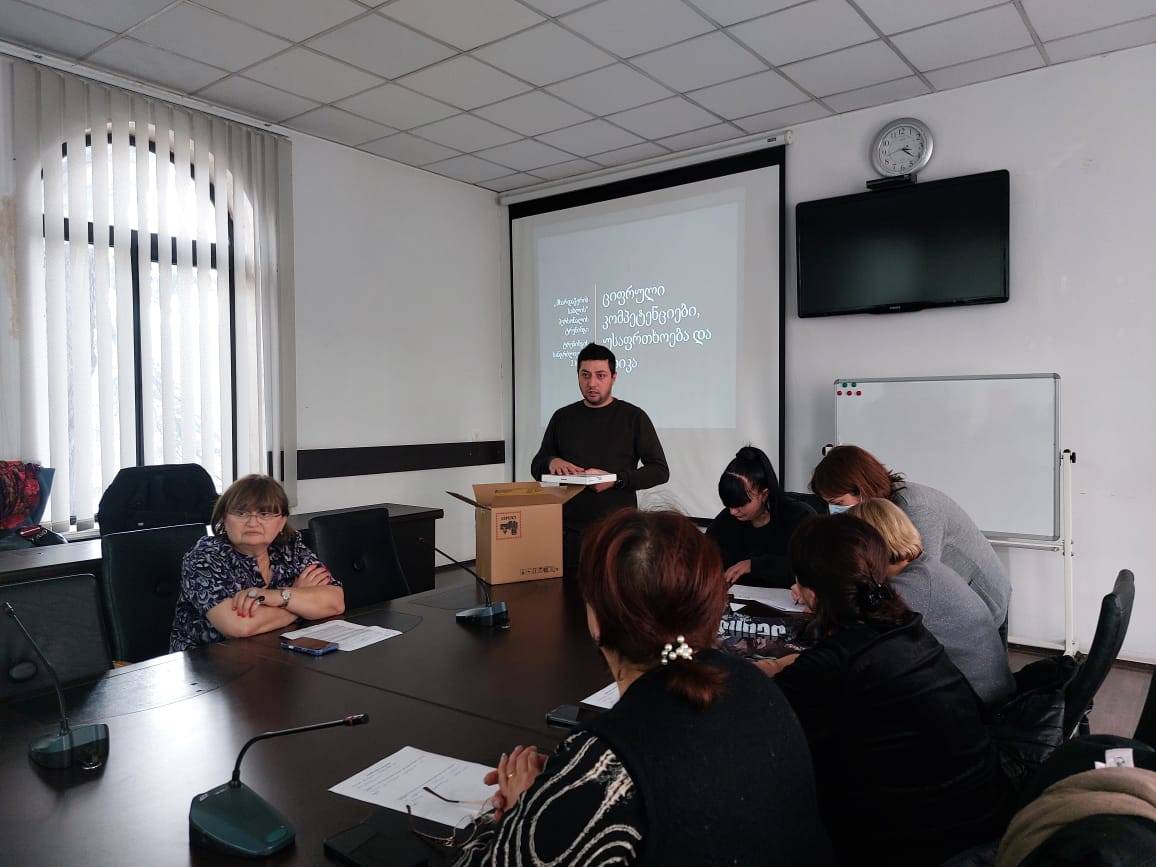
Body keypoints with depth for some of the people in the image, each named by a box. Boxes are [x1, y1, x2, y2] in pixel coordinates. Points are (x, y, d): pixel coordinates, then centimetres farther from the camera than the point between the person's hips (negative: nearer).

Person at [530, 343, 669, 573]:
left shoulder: (633, 417, 1)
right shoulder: (563, 417, 11)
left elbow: (660, 470, -2)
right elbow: (536, 468, 16)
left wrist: (616, 480, -16)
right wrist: (551, 462, -8)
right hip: (570, 531, 3)